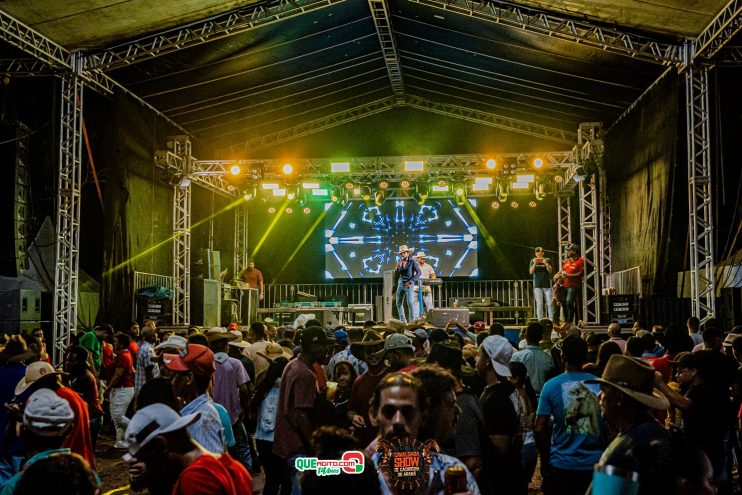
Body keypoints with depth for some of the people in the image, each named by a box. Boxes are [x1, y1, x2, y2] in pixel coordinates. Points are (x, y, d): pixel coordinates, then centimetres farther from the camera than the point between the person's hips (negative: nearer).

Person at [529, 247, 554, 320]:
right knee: (539, 304, -2)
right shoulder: (533, 261, 8)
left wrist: (545, 263, -16)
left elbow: (550, 271, -2)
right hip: (537, 286, 0)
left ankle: (551, 320, -1)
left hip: (547, 285, 0)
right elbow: (531, 272, -1)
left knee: (549, 304, -3)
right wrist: (534, 264, -15)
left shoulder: (547, 260, 6)